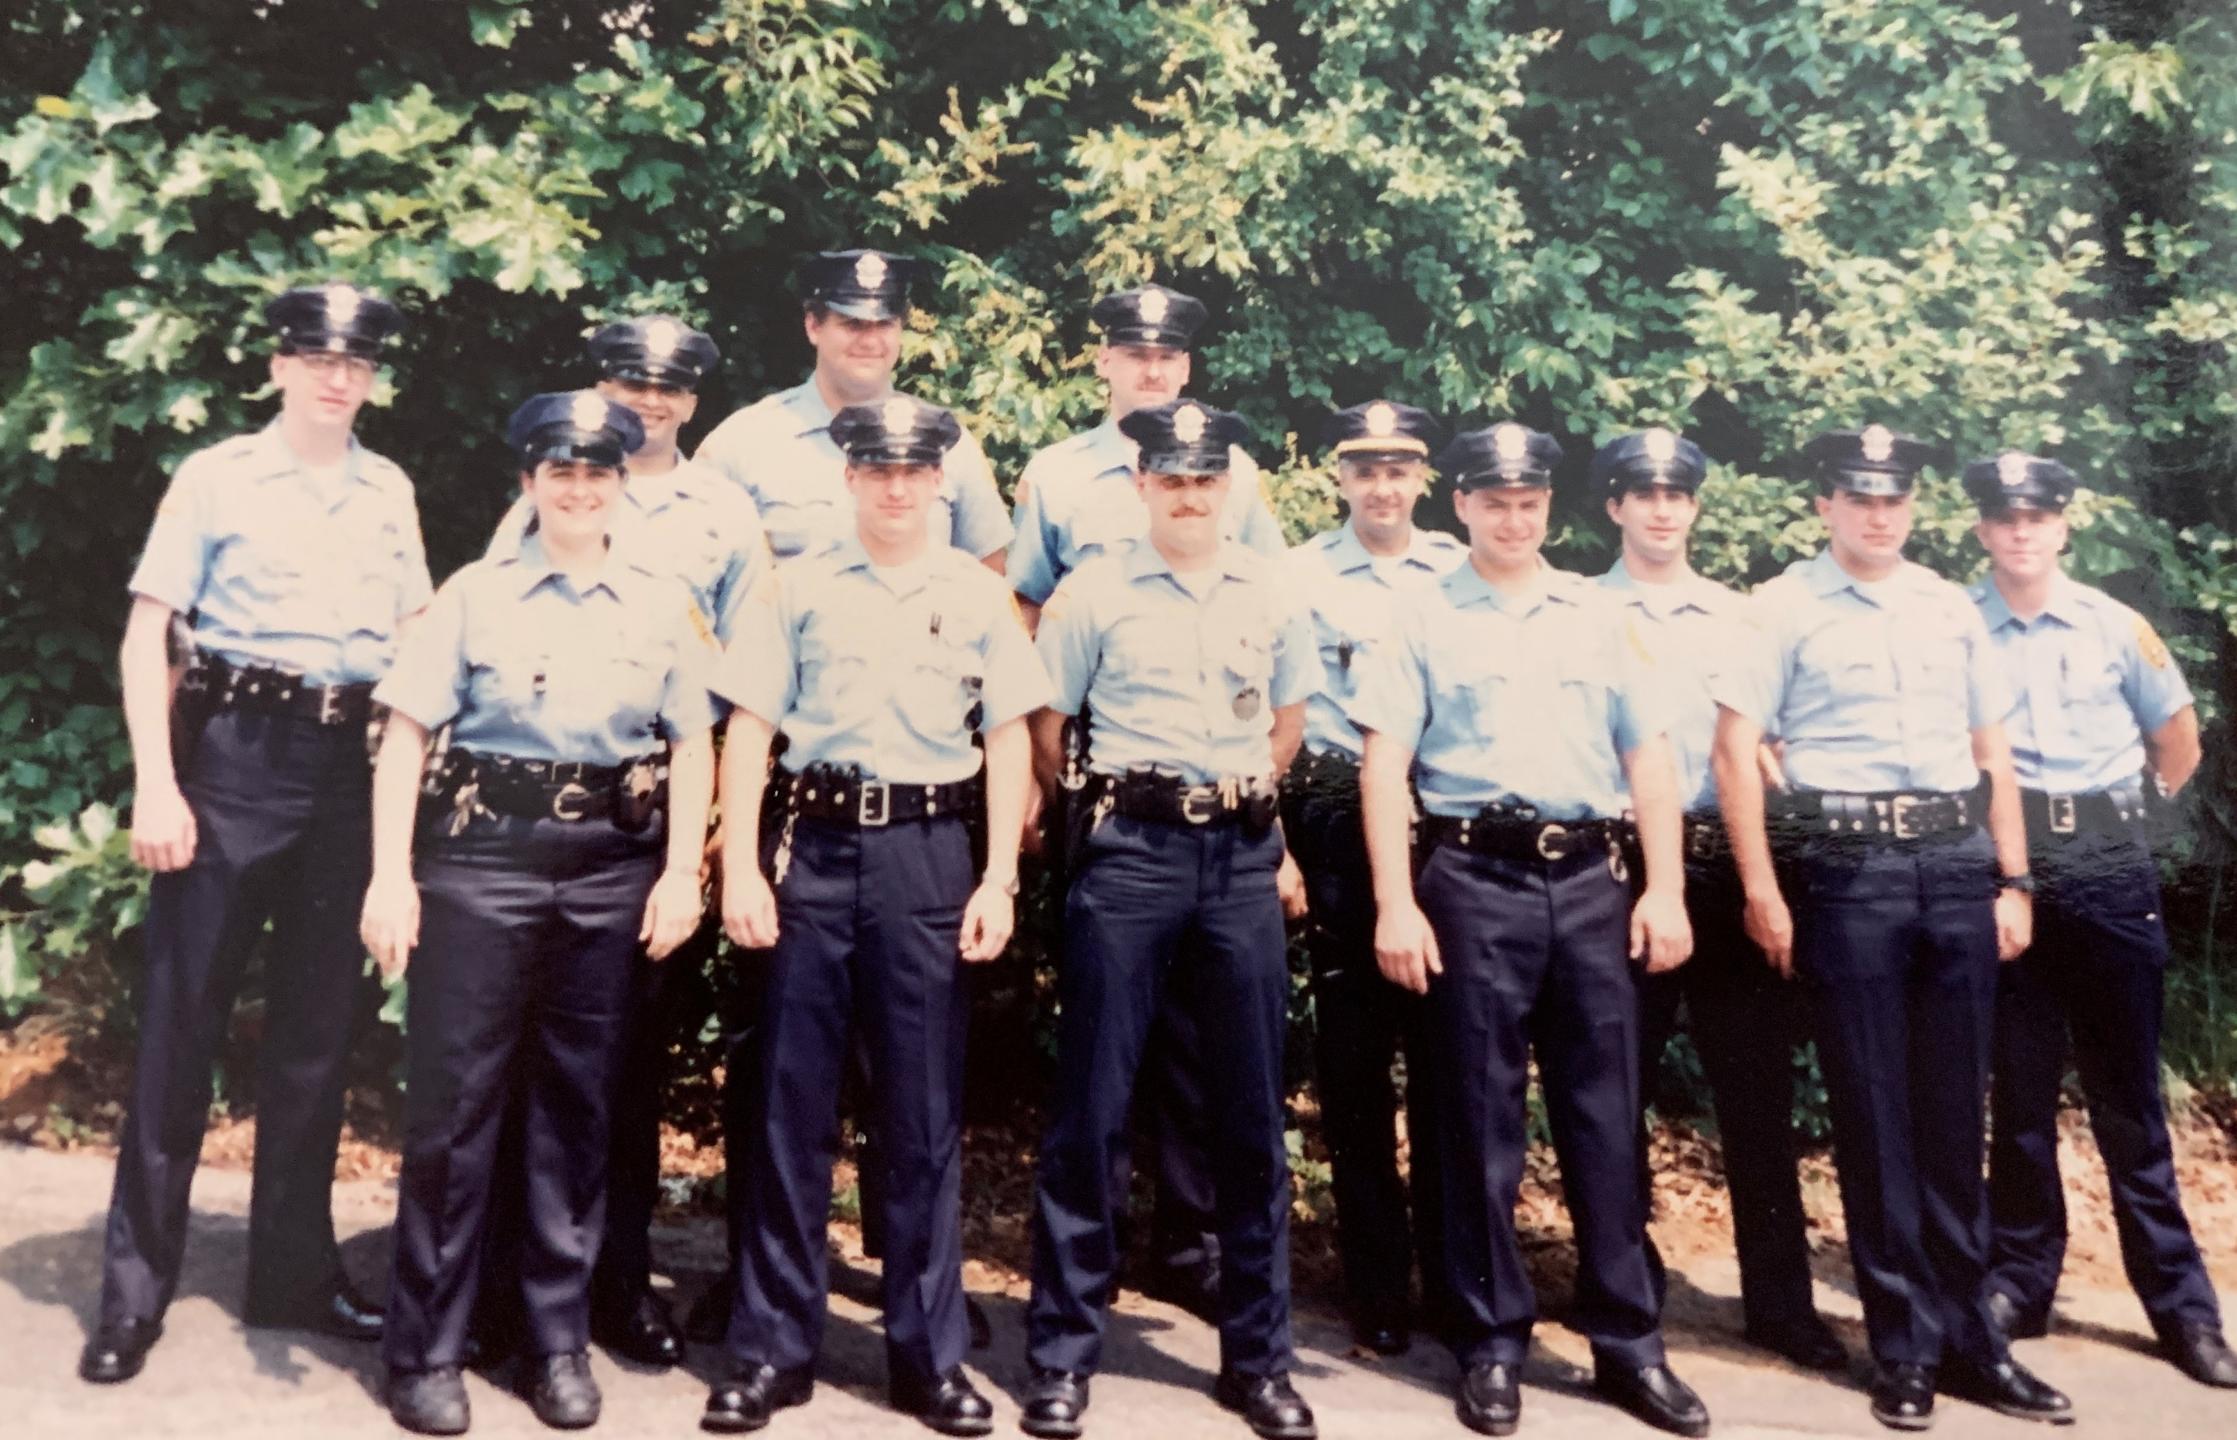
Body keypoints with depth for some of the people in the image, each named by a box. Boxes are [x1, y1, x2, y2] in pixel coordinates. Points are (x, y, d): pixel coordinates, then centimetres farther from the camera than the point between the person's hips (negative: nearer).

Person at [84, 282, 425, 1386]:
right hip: (233, 754, -4)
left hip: (347, 765, 4)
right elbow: (147, 633, -3)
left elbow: (418, 634, 14)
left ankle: (295, 1270, 22)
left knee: (319, 1024, 9)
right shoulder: (217, 476, -1)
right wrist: (155, 784, -12)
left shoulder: (389, 491, 10)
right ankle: (135, 1284, 13)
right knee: (182, 1017, 1)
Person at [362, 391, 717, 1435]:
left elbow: (693, 745, 7)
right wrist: (391, 876, -10)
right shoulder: (476, 593, 1)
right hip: (483, 852, -1)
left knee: (577, 1103, 9)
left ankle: (559, 1338, 22)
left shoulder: (663, 603, 6)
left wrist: (682, 875, -1)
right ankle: (424, 1347, 16)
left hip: (611, 867, 2)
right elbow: (406, 733, -2)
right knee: (454, 1096, 2)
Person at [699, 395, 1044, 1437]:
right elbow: (749, 731, 4)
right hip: (814, 846, 0)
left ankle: (929, 1354, 17)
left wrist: (999, 880, -1)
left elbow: (1008, 738, 6)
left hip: (928, 854, 0)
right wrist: (741, 871, -4)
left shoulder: (978, 595, 7)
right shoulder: (801, 588, 6)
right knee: (791, 1103, 5)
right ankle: (772, 1348, 17)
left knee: (925, 1111, 6)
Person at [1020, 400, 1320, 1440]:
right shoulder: (1094, 593, 0)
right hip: (1129, 850, -3)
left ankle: (1257, 1355, 21)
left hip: (1242, 855, 3)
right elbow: (1044, 729, 5)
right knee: (1090, 1105, 0)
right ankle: (1062, 1354, 12)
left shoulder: (1271, 594, 9)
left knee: (1251, 1111, 7)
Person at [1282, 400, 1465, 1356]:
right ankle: (1377, 1283, 16)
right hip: (1340, 826, -1)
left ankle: (1452, 1270, 19)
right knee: (1353, 1058, 4)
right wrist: (1274, 845, -6)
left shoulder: (1465, 574, 9)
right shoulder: (1300, 576, 5)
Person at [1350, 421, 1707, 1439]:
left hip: (1592, 877, 3)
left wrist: (1664, 891, 2)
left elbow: (1647, 757, 11)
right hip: (1475, 879, -2)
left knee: (1604, 1113, 6)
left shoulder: (1597, 615, 13)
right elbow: (1384, 762, -2)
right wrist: (1396, 903, -10)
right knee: (1479, 1118, 4)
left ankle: (1628, 1342, 18)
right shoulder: (1423, 616, 4)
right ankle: (1491, 1344, 16)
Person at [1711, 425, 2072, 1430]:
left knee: (1955, 1112, 9)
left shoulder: (1952, 609, 15)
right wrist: (1763, 891, -10)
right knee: (1874, 1115, 3)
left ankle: (1966, 1335, 21)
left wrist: (2014, 881, 10)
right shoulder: (1784, 609, 1)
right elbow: (1736, 749, -4)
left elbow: (1992, 752, 17)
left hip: (1957, 863, 4)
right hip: (1847, 866, -4)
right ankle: (1904, 1347, 14)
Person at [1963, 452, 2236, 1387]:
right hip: (2002, 866, -1)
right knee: (2019, 1088, 8)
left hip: (2108, 864, 1)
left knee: (2129, 1094, 6)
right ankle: (2019, 1281, 19)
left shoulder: (2116, 627, 4)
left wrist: (2130, 816, 14)